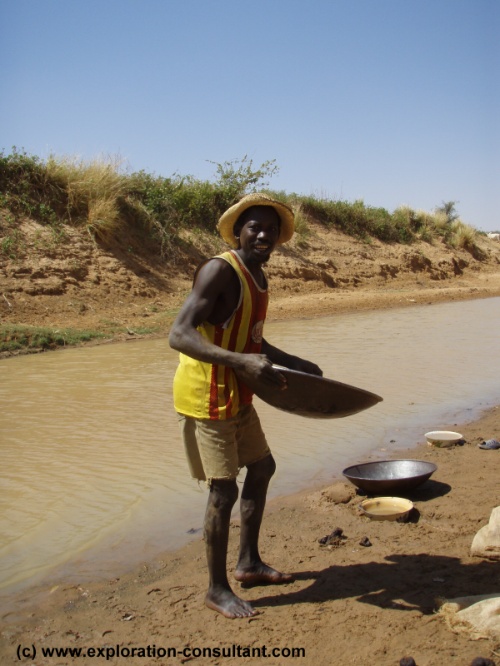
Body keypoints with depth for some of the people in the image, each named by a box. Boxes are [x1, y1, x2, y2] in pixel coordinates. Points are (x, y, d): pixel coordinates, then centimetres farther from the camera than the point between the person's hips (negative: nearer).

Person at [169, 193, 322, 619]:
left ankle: (249, 563, 35)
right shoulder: (219, 271, -19)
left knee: (262, 467, 19)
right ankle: (218, 589, 14)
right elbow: (180, 335, -29)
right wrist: (242, 362, -39)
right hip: (207, 396, -10)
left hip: (237, 397, 10)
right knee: (224, 490, -5)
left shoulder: (257, 276, 11)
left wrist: (295, 364, 22)